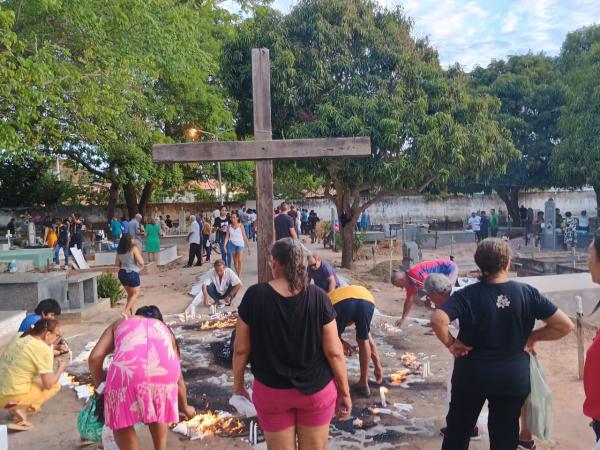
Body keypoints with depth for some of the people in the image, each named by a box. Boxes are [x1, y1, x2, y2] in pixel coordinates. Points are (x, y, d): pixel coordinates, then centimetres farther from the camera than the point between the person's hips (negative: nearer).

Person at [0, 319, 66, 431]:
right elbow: (48, 384, -12)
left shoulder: (19, 337, 5)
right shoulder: (43, 349, -15)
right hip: (13, 397, -7)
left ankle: (16, 408, 11)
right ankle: (22, 410, -4)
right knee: (55, 385, 10)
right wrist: (60, 368, 5)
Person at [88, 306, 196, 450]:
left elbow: (94, 357, 18)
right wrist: (185, 407, 55)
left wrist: (100, 387, 36)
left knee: (121, 421, 25)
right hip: (164, 372, 2)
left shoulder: (120, 323, 36)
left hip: (127, 371, -2)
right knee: (158, 412, 34)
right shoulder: (165, 329, 38)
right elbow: (179, 378, 40)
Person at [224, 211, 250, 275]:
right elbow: (227, 236, 4)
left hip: (240, 244, -3)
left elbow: (245, 237, 1)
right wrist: (225, 245, -9)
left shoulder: (241, 226, -2)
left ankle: (239, 276, -17)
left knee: (240, 260, -14)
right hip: (232, 244, 3)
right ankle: (237, 275, 17)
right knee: (235, 261, 7)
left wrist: (248, 246, 1)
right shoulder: (229, 226, 4)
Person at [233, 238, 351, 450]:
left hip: (271, 391, 0)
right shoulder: (318, 297, -14)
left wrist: (238, 385, 8)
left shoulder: (254, 295, -13)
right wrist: (344, 391, 1)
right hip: (317, 390, 0)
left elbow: (241, 349, -6)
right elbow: (333, 351, -11)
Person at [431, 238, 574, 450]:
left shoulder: (467, 295, -16)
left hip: (472, 374, -1)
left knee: (458, 429, 18)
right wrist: (533, 336, 3)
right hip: (514, 377, 2)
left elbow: (437, 320, -31)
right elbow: (565, 325, -8)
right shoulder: (527, 293, -10)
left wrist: (450, 343, -14)